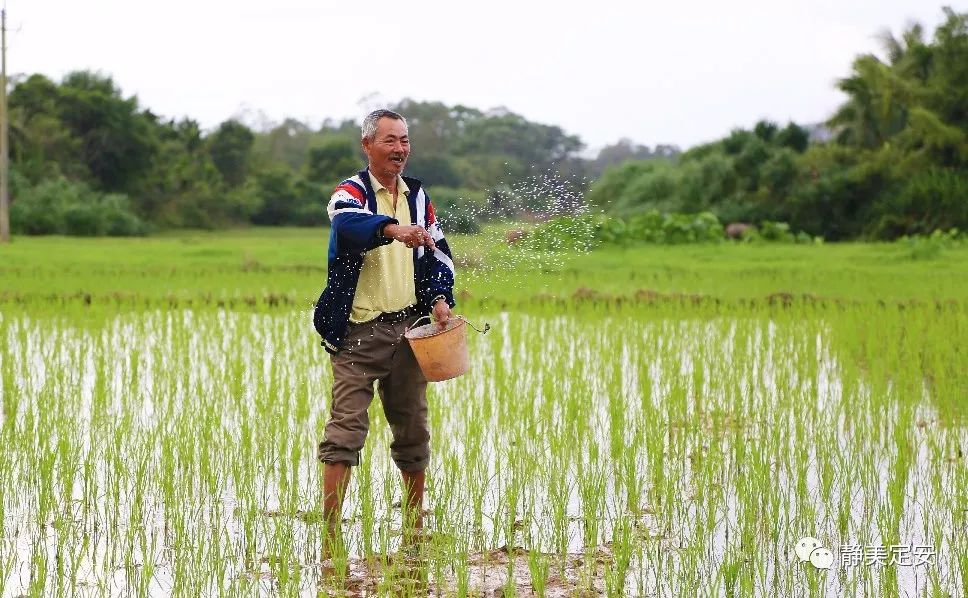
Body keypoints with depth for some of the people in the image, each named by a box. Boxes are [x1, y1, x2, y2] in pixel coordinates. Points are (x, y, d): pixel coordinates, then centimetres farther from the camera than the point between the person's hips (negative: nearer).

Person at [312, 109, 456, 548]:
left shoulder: (417, 195, 14)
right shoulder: (352, 192, -5)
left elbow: (437, 252, 19)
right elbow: (349, 223, -29)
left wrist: (440, 297, 0)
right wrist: (393, 229, -48)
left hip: (408, 327, 6)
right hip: (359, 331, -6)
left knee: (413, 426, 11)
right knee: (346, 426, -11)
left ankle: (415, 526, 23)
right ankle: (330, 528, -11)